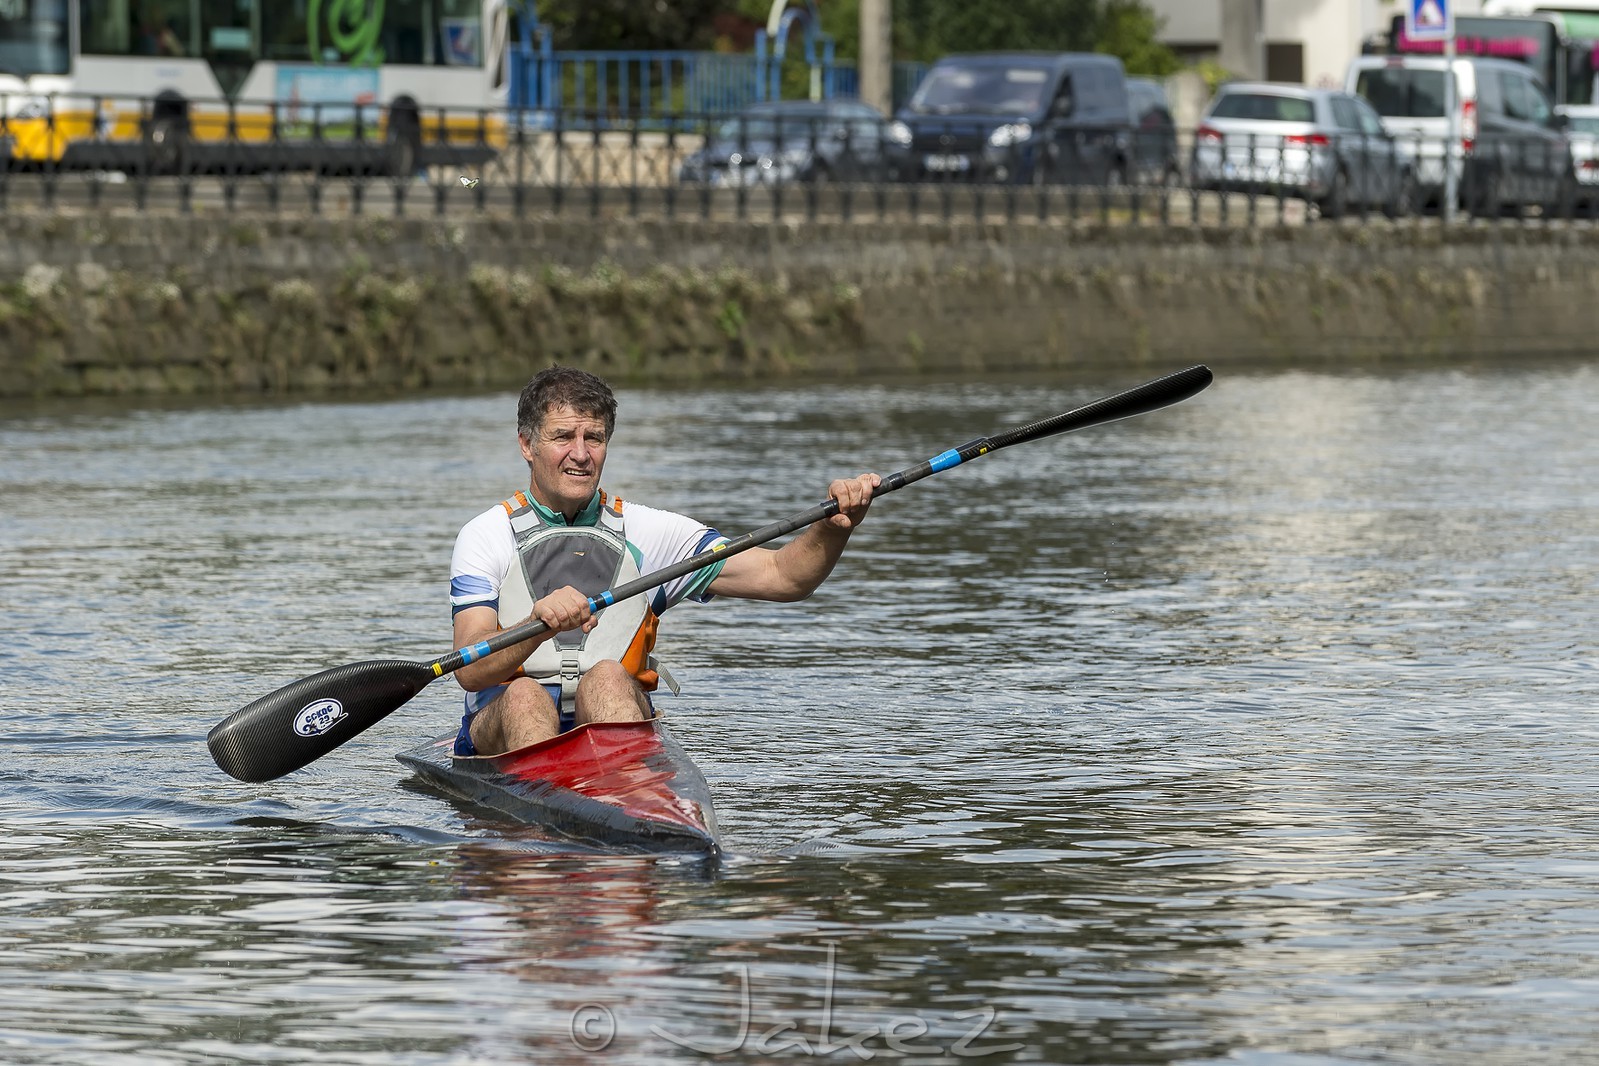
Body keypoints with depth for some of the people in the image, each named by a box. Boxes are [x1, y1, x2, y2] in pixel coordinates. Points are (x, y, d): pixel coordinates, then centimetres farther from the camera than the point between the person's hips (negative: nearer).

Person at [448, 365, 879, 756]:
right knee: (524, 695, -33)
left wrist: (835, 526, -16)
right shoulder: (485, 537, 5)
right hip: (502, 733, -1)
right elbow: (470, 671, -10)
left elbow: (782, 576, 4)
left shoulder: (647, 533, 12)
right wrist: (540, 624, -29)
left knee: (606, 677, -30)